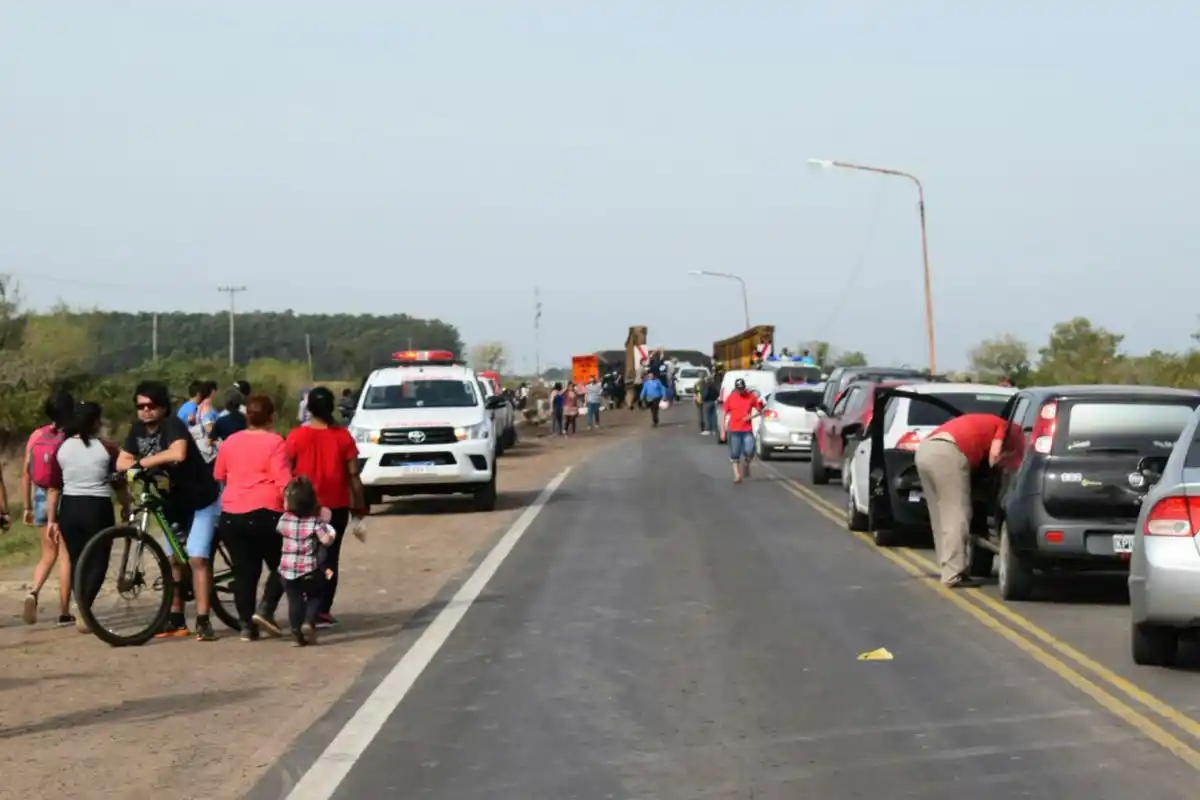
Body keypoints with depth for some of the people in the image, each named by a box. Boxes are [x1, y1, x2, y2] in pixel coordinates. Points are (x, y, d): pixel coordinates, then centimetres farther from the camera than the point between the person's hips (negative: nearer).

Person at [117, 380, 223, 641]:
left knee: (197, 558, -16)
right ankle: (176, 620, 20)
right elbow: (122, 462, -4)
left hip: (202, 499, -8)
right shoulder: (138, 429, -4)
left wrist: (143, 462, -36)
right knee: (172, 559, 11)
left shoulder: (173, 424, -25)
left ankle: (203, 621, -14)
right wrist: (136, 467, -24)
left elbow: (178, 453, -45)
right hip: (174, 500, 8)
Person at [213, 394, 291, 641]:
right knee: (280, 566, 11)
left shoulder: (230, 442, 10)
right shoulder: (274, 442, -7)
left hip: (230, 516, 5)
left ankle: (247, 626, 7)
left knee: (244, 571, 10)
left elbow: (219, 476, 22)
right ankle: (265, 610, -7)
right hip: (264, 514, -5)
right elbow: (284, 483, -15)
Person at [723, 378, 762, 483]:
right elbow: (725, 414, 6)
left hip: (747, 430, 0)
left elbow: (760, 410, 7)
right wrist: (723, 430, 3)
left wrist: (752, 416, -13)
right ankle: (737, 475, 9)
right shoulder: (730, 398, 0)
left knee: (749, 451, -14)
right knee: (735, 454, 1)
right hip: (734, 430, 1)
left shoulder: (751, 396, 0)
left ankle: (746, 465, 17)